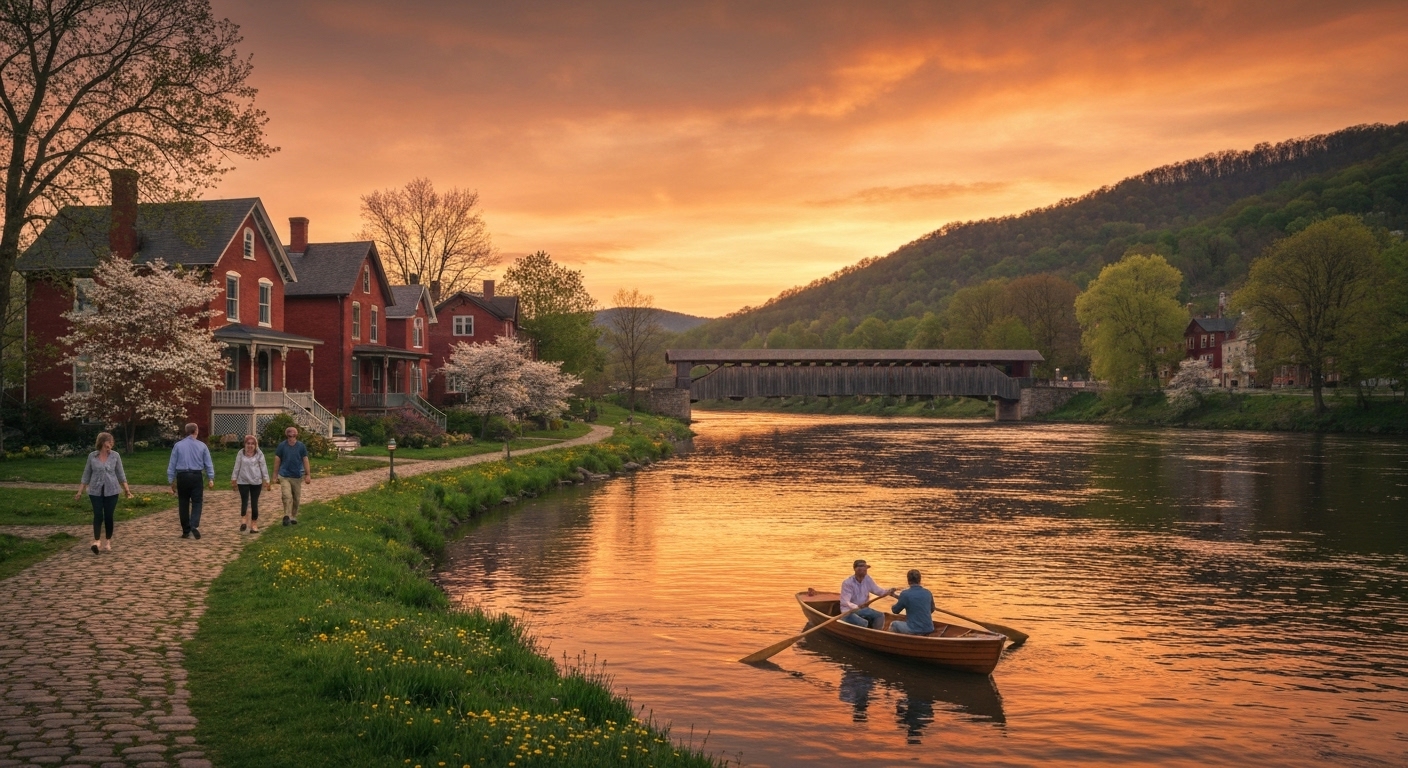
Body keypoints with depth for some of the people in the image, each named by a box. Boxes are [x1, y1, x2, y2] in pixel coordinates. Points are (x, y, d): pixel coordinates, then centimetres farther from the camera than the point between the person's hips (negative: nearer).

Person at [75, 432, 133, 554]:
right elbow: (86, 475, 7)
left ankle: (108, 542, 14)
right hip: (95, 491, 0)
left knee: (108, 516, 3)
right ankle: (97, 541, -11)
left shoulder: (115, 456, 0)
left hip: (111, 491, 0)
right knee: (98, 516, -10)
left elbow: (120, 474, 6)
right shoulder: (92, 456, 0)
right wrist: (80, 491, 6)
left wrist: (126, 489, 1)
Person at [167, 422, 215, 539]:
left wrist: (171, 480, 8)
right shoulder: (202, 446, 1)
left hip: (182, 476, 1)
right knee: (197, 502, 2)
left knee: (184, 503, 9)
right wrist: (211, 479, 5)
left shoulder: (178, 445, 1)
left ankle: (186, 531, 12)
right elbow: (208, 463, 1)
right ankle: (194, 525, -21)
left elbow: (172, 464, 2)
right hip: (196, 476, -1)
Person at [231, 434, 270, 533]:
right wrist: (234, 479, 6)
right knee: (244, 502, -9)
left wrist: (266, 480, -2)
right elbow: (237, 467, 5)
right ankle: (243, 520, 6)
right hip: (243, 482, 0)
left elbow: (263, 467, 0)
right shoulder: (241, 453, 0)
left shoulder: (259, 454, -2)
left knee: (254, 504, 4)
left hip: (256, 482, 0)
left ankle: (254, 525, 11)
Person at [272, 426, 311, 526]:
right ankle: (287, 516, -13)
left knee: (296, 498, 10)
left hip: (297, 476, 2)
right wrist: (275, 475, 4)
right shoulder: (282, 446, -4)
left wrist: (308, 475, -1)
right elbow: (277, 461, 3)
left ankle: (294, 517, 23)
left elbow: (305, 460, 1)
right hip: (284, 476, -2)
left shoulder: (301, 446, -2)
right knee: (287, 496, -16)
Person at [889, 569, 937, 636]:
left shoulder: (905, 594, -12)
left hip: (914, 631, -5)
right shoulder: (928, 593, 3)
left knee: (894, 624, 22)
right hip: (929, 630, 5)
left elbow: (895, 610, 2)